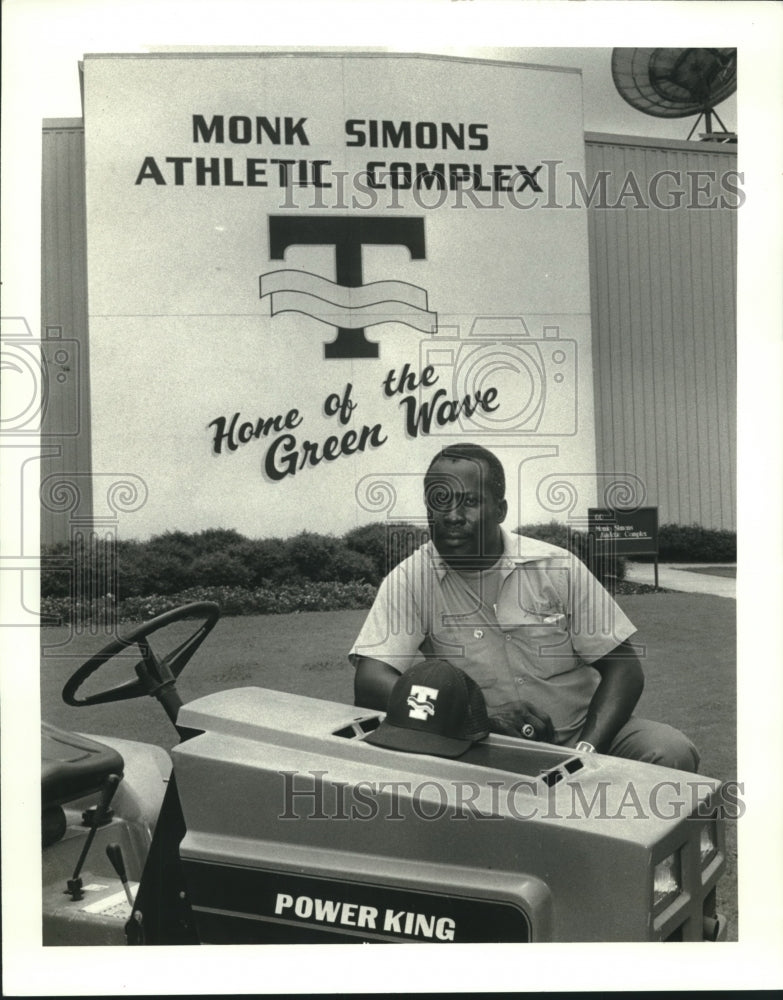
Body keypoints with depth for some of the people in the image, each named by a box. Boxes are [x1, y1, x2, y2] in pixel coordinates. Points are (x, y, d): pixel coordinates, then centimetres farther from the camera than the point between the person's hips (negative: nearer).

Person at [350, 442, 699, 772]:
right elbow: (369, 683, -18)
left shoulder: (558, 567, -3)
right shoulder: (410, 579, -7)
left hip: (581, 732, 1)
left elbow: (622, 668, -1)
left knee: (672, 753, -26)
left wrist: (585, 749, -19)